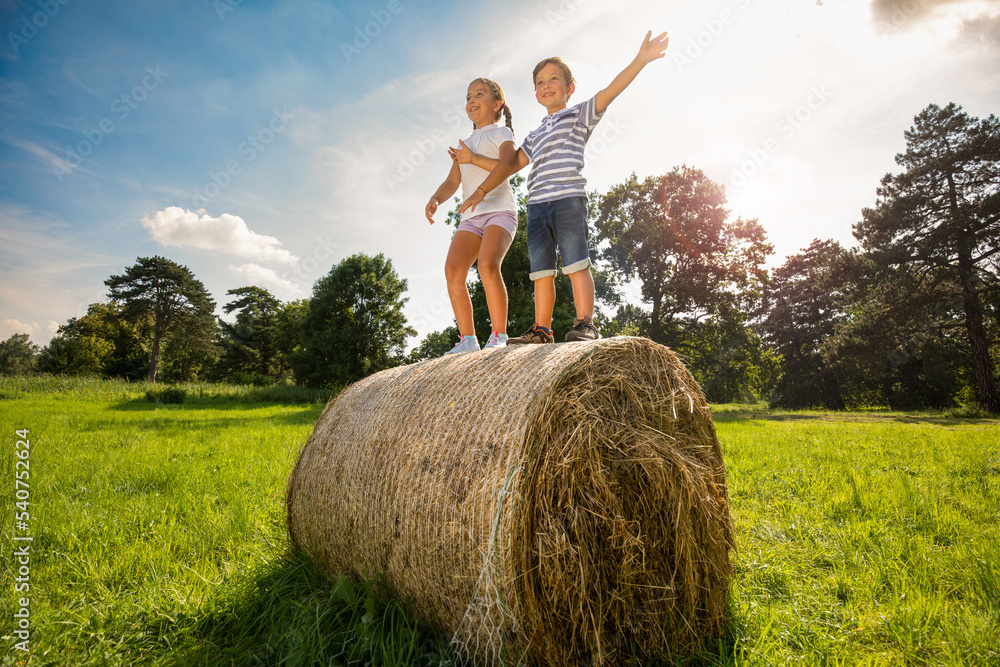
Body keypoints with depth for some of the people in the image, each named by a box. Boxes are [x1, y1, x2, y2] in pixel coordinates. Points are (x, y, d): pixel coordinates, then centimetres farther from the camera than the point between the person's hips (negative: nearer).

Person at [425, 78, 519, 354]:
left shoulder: (501, 133, 13)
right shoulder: (465, 145, 30)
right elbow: (452, 182, 19)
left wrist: (474, 159, -12)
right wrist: (435, 199, -1)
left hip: (499, 210, -6)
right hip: (471, 216, 6)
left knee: (487, 265, -30)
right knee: (453, 269, -16)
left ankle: (499, 336, -21)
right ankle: (468, 339, -13)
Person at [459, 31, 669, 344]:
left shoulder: (580, 114, 14)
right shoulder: (535, 135, 29)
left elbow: (610, 91, 1)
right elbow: (512, 162, 27)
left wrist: (640, 60, -11)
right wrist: (482, 190, 22)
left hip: (568, 197, -5)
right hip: (537, 204, 6)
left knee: (576, 263, -11)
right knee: (541, 270, 2)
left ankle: (585, 324, -10)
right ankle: (542, 330, 5)